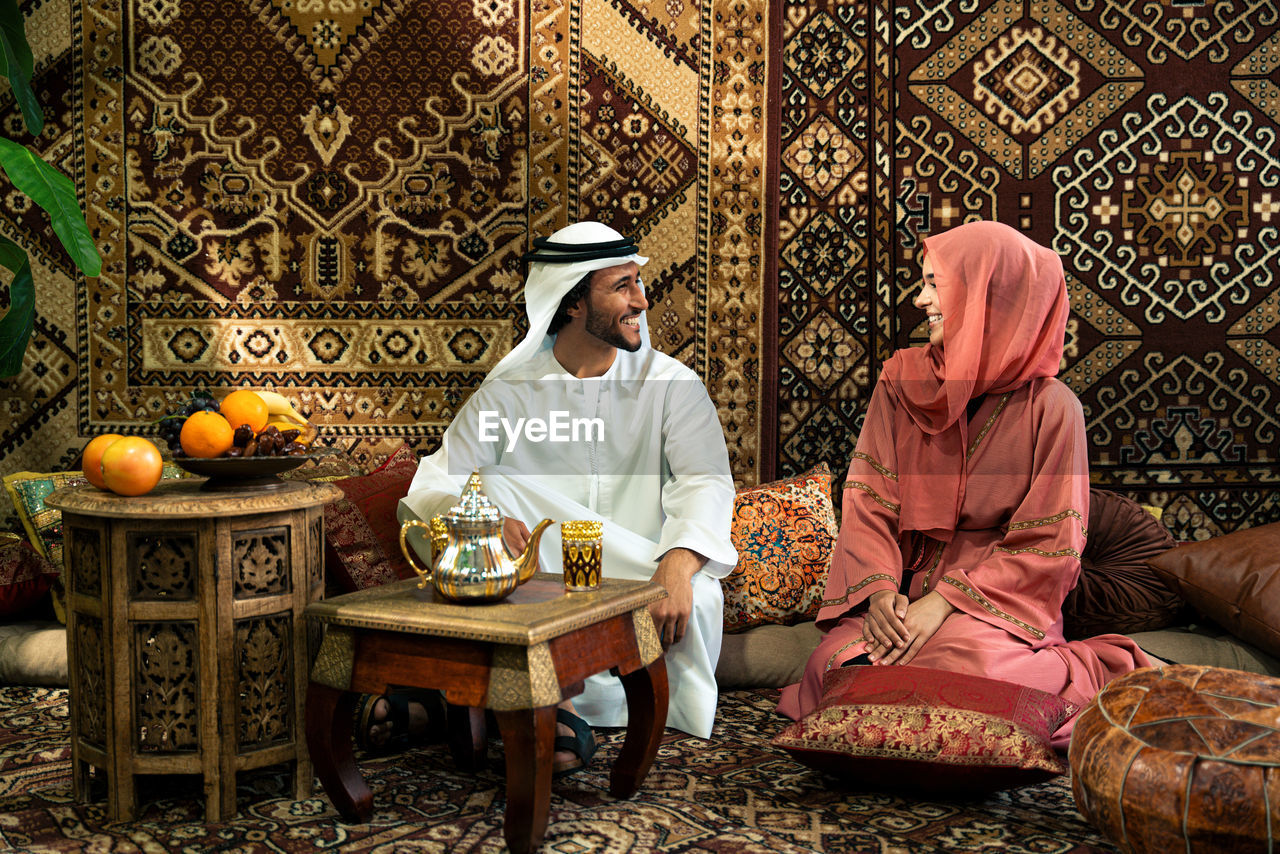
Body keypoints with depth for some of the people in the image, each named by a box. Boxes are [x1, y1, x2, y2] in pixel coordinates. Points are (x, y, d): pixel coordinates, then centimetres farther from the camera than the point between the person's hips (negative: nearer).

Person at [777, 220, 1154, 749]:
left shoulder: (1050, 407, -5)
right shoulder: (902, 380, 7)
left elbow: (1047, 547, -7)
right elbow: (867, 501, 3)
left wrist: (945, 600, -16)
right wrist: (880, 588, -14)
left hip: (995, 600, -4)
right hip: (905, 591, 4)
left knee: (964, 665, -34)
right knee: (837, 664, -24)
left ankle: (1082, 676, -2)